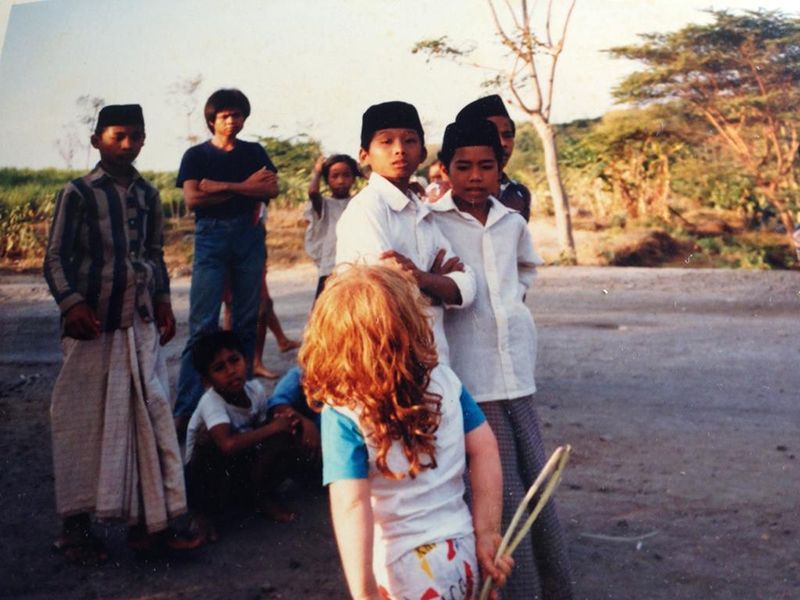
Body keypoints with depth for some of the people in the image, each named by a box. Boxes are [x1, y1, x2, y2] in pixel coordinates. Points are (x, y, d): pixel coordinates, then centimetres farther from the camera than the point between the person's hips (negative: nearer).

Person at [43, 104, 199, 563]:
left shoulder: (148, 194, 11)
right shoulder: (78, 193, -4)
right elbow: (57, 257, -6)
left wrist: (163, 300, 10)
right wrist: (72, 303, -18)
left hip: (141, 323, 5)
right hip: (93, 324, -5)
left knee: (151, 417, 5)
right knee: (85, 422, 3)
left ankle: (150, 522, 14)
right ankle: (77, 526, 17)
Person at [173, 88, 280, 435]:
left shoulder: (254, 152, 14)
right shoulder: (196, 155, 8)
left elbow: (272, 189, -2)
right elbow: (192, 200, -6)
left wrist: (220, 187, -10)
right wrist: (243, 188, -7)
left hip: (250, 235, 3)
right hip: (212, 237, -3)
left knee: (247, 321, 3)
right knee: (202, 324, -10)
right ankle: (185, 409, -10)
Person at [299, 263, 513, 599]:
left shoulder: (343, 416, -18)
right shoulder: (445, 382, -6)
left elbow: (351, 505, -24)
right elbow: (484, 448, -2)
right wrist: (486, 533, 4)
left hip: (402, 570, -4)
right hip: (462, 554, 4)